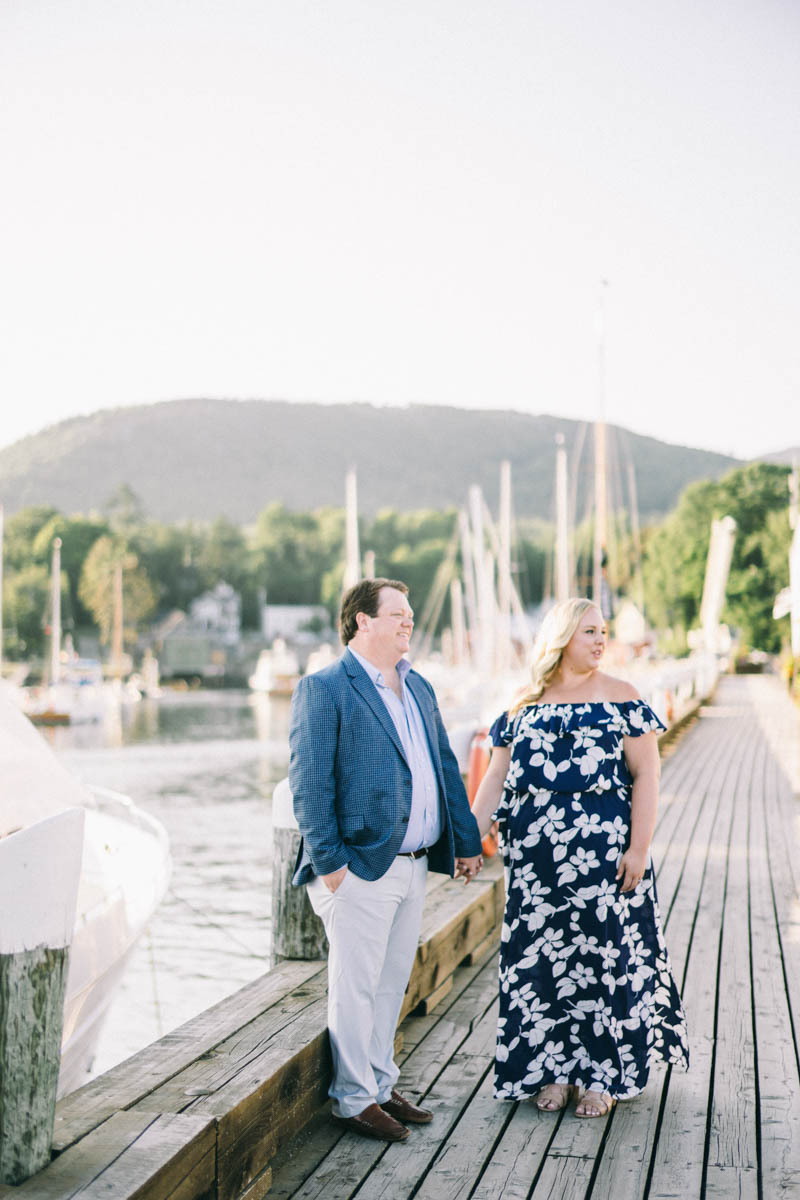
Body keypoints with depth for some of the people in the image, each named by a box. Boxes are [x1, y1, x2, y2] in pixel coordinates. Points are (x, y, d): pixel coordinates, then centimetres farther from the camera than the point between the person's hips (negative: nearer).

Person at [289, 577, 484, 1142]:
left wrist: (467, 840, 15)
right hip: (359, 868, -7)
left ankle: (381, 1085, 29)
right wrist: (328, 862, -18)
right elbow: (309, 782, -14)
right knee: (357, 987, 2)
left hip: (414, 864, 8)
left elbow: (446, 767, 19)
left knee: (393, 983, 16)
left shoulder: (419, 687, 15)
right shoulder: (323, 689, -9)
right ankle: (355, 1099, 14)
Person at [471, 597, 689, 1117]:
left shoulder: (621, 698, 0)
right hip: (536, 856, 3)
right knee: (542, 957, 7)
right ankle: (554, 1070, 21)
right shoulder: (525, 706, 8)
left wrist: (639, 848, -13)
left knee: (603, 956, 2)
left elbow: (646, 775, -5)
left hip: (603, 851, -3)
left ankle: (601, 1075, 16)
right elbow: (497, 778, 8)